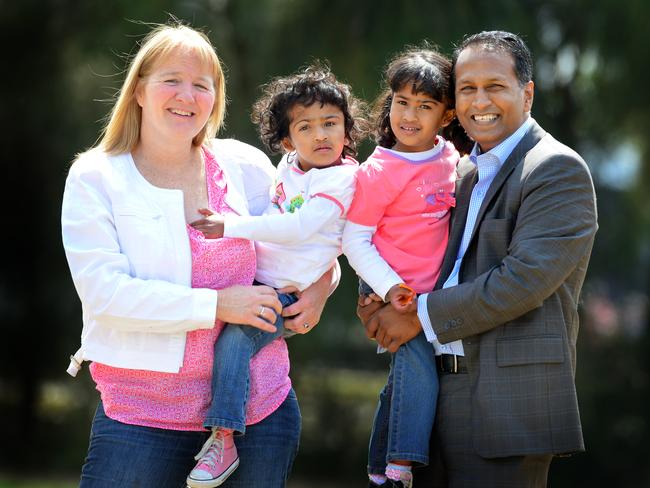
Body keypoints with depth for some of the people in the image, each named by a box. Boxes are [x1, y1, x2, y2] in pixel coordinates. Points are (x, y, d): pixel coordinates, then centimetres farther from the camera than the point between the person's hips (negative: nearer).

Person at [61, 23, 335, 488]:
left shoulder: (245, 166, 5)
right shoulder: (95, 179, -3)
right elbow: (103, 291, -15)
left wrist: (321, 284, -2)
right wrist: (217, 305, -18)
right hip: (143, 417, -2)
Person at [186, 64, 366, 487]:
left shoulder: (342, 178, -12)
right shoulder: (289, 164, 11)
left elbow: (297, 228, -24)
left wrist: (230, 227, -25)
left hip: (287, 292, -8)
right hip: (251, 278, 8)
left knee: (234, 337, -28)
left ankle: (224, 440, -27)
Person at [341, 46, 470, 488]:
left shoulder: (452, 159, 4)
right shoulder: (378, 172, -14)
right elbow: (354, 241, -12)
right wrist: (390, 288, -22)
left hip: (433, 293, 6)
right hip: (390, 292, -6)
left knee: (404, 381, 14)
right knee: (419, 367, -22)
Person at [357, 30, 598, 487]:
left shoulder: (558, 170, -9)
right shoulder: (465, 174, 18)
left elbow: (524, 280, -18)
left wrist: (420, 315, -12)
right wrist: (380, 306, 4)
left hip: (508, 400, -8)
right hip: (442, 394, 8)